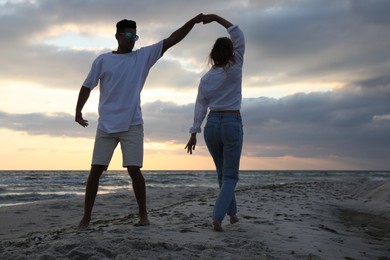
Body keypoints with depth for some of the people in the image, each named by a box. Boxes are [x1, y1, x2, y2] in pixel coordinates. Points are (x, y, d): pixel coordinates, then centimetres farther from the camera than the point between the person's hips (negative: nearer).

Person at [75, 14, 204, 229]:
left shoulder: (144, 56, 5)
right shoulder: (102, 60, 4)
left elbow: (171, 40, 0)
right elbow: (87, 86, 9)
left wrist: (193, 22, -7)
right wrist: (78, 111, 1)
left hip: (132, 125, 0)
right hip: (106, 126, 1)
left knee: (134, 170, -3)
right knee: (96, 170, 1)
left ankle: (143, 214, 10)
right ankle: (86, 216, 11)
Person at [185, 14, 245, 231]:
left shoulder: (205, 79, 6)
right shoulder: (234, 71, -5)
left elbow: (200, 108, 2)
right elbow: (239, 37, -5)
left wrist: (194, 133, 4)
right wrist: (217, 18, -8)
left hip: (212, 126, 4)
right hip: (232, 124, -4)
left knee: (223, 172, 20)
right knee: (230, 176, 1)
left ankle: (232, 213, 29)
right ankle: (218, 217, -15)